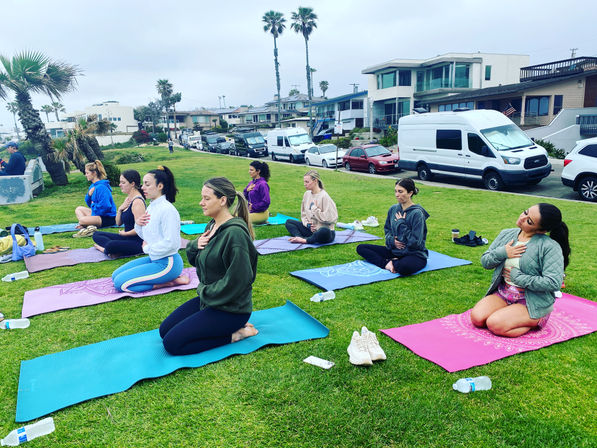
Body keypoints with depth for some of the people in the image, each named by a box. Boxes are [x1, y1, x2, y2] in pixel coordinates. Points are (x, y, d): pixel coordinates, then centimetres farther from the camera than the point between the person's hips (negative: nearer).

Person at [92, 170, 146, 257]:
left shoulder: (137, 202, -18)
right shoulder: (128, 199, 13)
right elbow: (118, 223, 16)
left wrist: (124, 233, -8)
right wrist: (120, 209, -2)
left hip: (138, 242, -11)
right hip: (127, 238, 11)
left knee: (110, 246, -36)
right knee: (96, 235, 11)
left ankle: (106, 250, -4)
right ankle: (112, 249, -13)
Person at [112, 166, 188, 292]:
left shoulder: (167, 209, -20)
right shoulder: (151, 207, 9)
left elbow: (170, 243, -25)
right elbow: (145, 236, 20)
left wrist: (147, 248, -10)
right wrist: (138, 224, -1)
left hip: (167, 263, -10)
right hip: (153, 258, 10)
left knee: (121, 283, -14)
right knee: (115, 276, 13)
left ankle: (169, 282, -6)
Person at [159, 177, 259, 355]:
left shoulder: (235, 233, -24)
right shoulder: (212, 225, 5)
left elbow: (237, 280, -25)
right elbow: (196, 260, 17)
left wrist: (206, 294, -13)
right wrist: (195, 246, -6)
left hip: (231, 308, -10)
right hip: (208, 298, 10)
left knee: (172, 343, -12)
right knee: (164, 330, 13)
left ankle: (236, 334, -3)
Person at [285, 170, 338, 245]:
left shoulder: (324, 196, -15)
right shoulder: (307, 194, 6)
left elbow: (329, 219, -20)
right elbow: (303, 214, 14)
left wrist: (314, 208, -15)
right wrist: (307, 223, -5)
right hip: (310, 229, 8)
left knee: (324, 231, -42)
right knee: (289, 222, 2)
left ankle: (305, 240, -25)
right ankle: (300, 237, -24)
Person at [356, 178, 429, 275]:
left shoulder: (417, 213, -17)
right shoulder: (393, 209, 4)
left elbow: (415, 242, -20)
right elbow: (387, 229, 15)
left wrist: (401, 223, -17)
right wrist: (392, 240, -8)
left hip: (414, 254, -7)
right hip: (394, 251, 7)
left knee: (404, 267, -43)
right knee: (360, 248, -3)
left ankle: (390, 263, -11)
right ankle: (387, 263, -18)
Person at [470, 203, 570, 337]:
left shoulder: (550, 247, -15)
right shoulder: (506, 234, 3)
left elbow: (554, 283, -23)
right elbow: (485, 261, 8)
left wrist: (518, 277, -17)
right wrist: (502, 253, -13)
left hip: (533, 302, -6)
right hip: (502, 293, 6)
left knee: (495, 324, -26)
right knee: (477, 318, -18)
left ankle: (535, 322, 1)